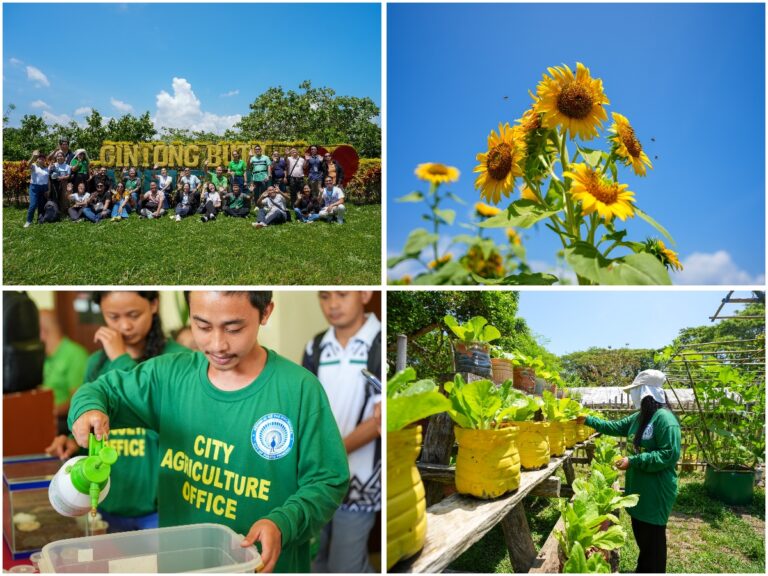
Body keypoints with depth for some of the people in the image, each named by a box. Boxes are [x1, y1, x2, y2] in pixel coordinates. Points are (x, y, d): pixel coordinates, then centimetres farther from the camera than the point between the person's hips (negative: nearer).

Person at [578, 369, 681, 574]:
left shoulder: (664, 419, -22)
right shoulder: (639, 417, 8)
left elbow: (670, 455, -27)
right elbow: (615, 427, 21)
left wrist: (633, 461, -25)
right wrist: (588, 420, 19)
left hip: (656, 491, -9)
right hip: (639, 487, 9)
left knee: (653, 537, 2)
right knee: (640, 533, 20)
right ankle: (643, 569, 35)